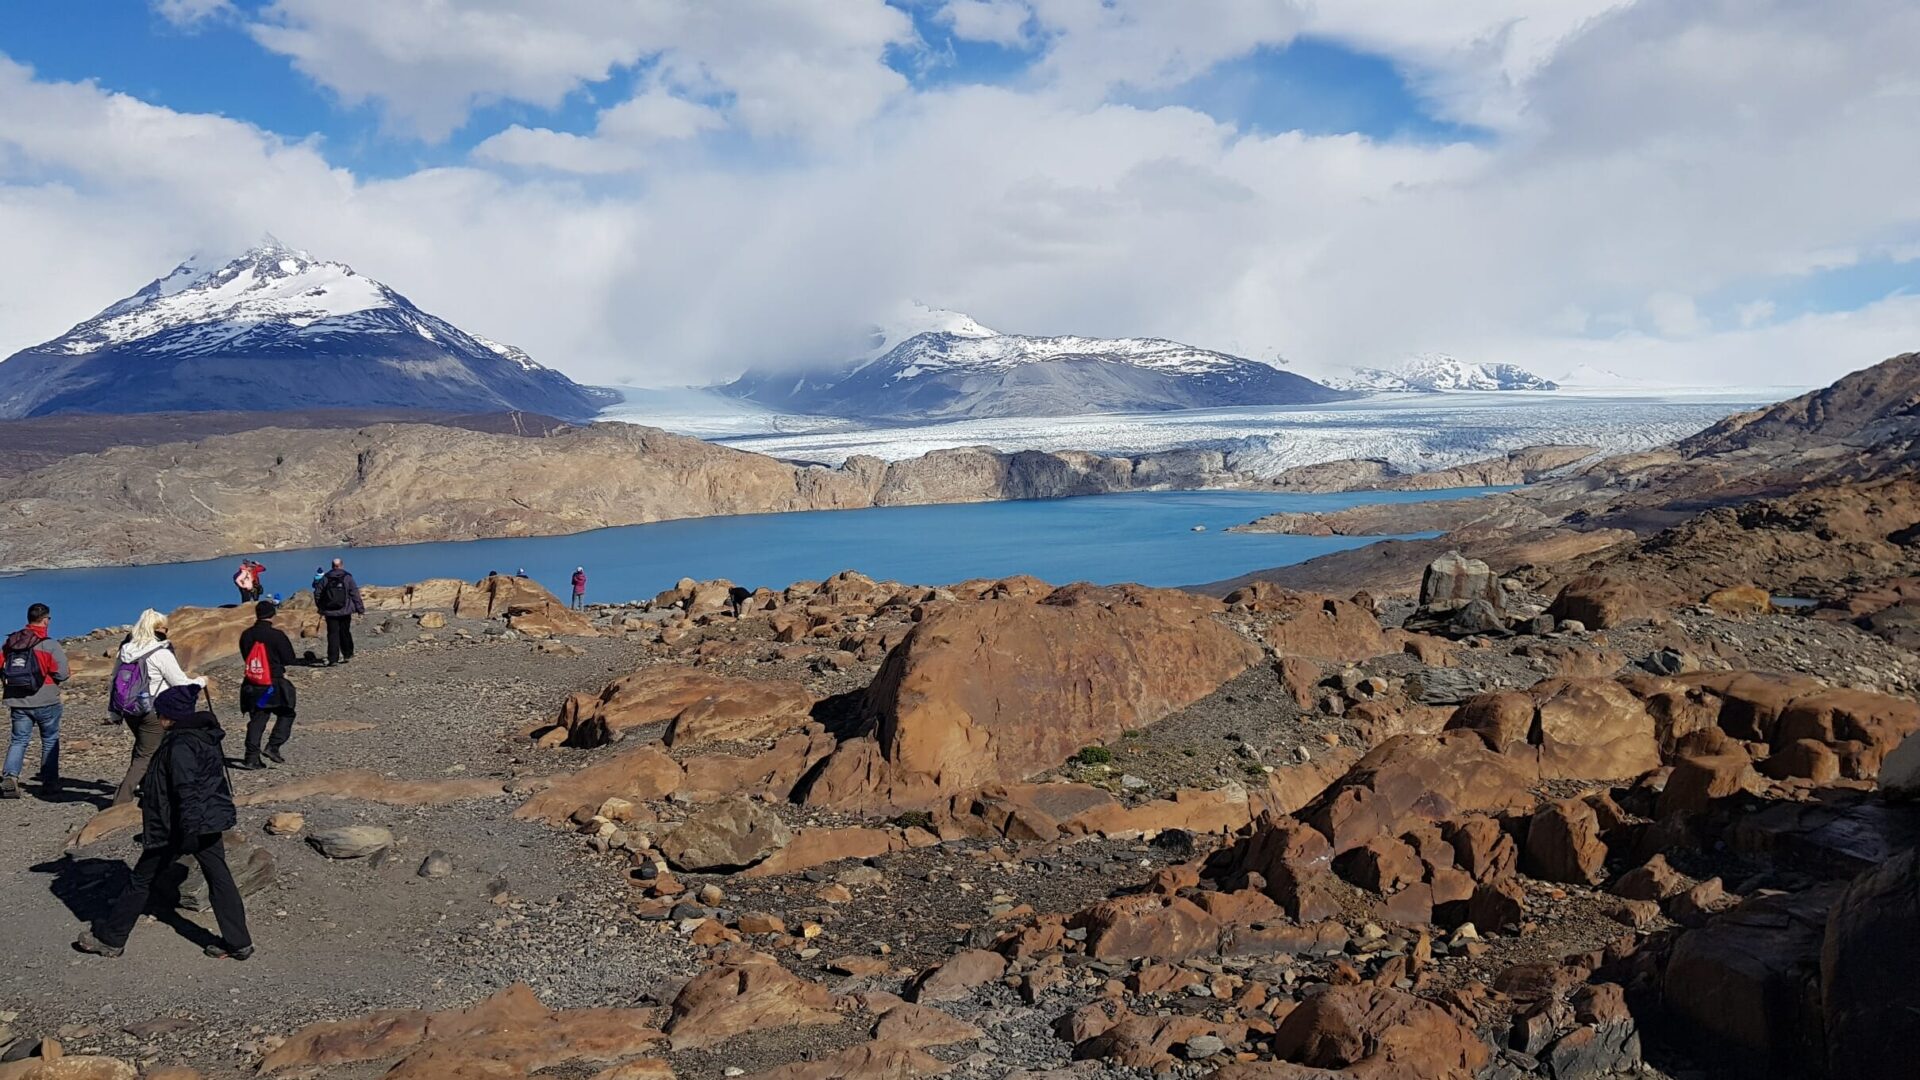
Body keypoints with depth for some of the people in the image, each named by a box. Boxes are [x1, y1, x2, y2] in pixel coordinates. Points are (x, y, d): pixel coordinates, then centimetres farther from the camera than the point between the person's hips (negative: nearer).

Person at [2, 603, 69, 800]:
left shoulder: (11, 642, 2)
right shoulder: (50, 645, -14)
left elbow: (4, 668, 9)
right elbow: (62, 673, -16)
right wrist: (68, 672, 5)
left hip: (18, 701, 4)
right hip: (45, 702, -4)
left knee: (19, 740, 11)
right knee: (50, 741, 11)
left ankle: (9, 776, -9)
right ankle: (49, 782, 15)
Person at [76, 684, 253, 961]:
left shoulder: (180, 745, -20)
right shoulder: (205, 736, 8)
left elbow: (187, 791, -26)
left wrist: (188, 831, -27)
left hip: (177, 828, -8)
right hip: (211, 821, 8)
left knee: (141, 881, 9)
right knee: (219, 878, 7)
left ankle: (109, 938, 22)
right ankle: (239, 942, 7)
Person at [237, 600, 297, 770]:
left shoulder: (246, 635, 2)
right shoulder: (277, 635, -14)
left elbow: (245, 656, 14)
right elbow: (289, 659, -7)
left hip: (252, 685, 5)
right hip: (274, 684, -5)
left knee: (256, 719, 10)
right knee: (286, 715, 11)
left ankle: (252, 758, 6)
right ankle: (273, 747, -4)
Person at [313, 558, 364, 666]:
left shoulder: (325, 578, 2)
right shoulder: (347, 577, -2)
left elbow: (317, 593, 6)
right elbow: (355, 594, -3)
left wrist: (320, 607, 18)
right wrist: (360, 609, 2)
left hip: (330, 612, 0)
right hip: (345, 611, 0)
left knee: (333, 635, -1)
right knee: (345, 633, 14)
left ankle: (333, 658, -9)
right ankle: (347, 654, 24)